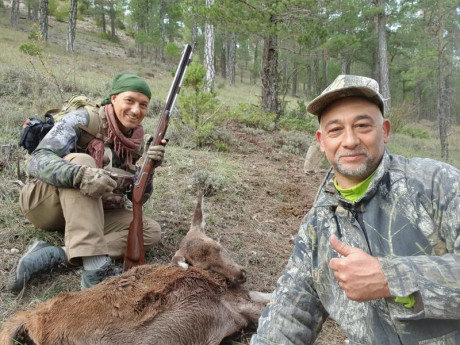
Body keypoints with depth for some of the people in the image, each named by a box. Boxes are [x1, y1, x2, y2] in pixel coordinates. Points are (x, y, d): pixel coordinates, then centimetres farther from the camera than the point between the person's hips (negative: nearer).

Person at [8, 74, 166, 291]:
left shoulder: (136, 141, 1)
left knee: (152, 231, -16)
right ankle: (95, 267, -42)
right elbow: (37, 160, -27)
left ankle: (53, 256, -25)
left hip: (92, 212, 5)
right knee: (81, 160, -33)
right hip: (45, 204, -5)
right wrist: (80, 175, -46)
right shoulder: (83, 120, -15)